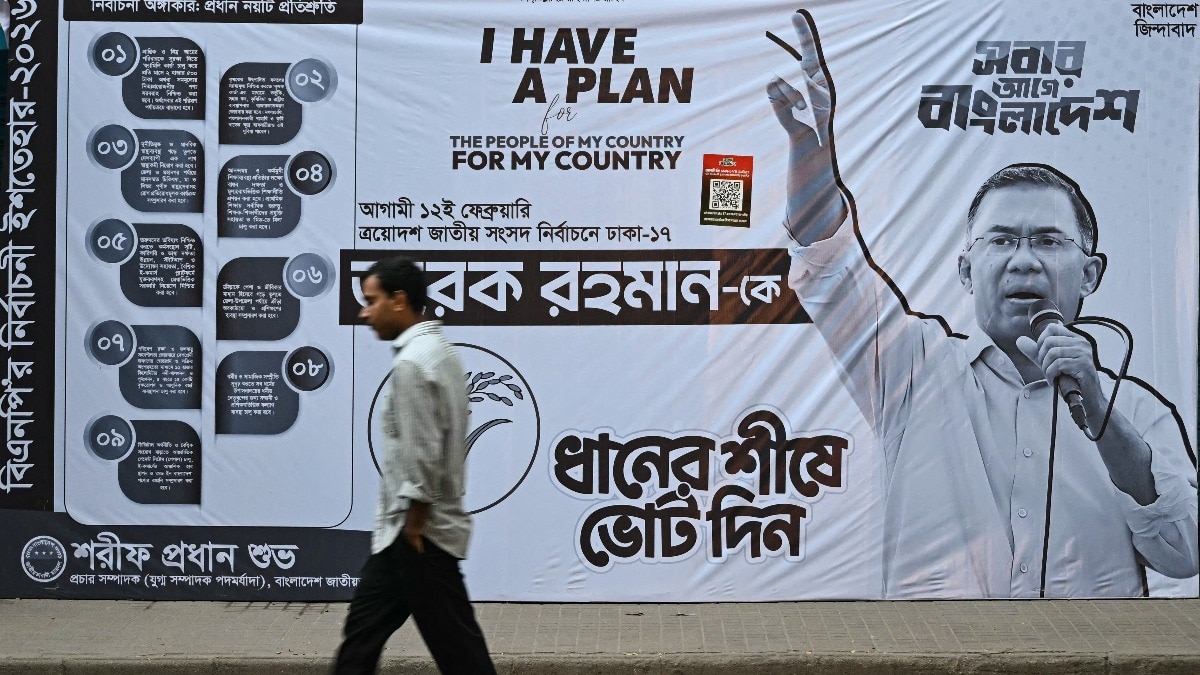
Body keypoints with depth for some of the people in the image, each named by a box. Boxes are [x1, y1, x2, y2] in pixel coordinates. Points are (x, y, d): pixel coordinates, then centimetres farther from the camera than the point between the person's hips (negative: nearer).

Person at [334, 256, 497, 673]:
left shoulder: (412, 362, -19)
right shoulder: (437, 351, 12)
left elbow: (423, 456, -24)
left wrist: (414, 525, -15)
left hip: (418, 533, -10)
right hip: (404, 529, 10)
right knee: (364, 626, 14)